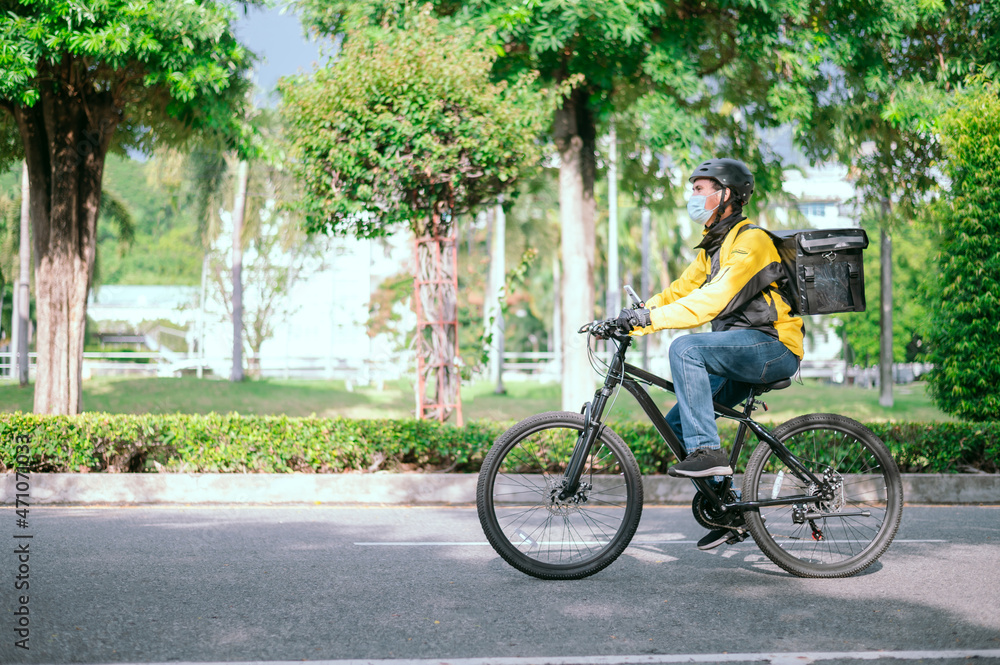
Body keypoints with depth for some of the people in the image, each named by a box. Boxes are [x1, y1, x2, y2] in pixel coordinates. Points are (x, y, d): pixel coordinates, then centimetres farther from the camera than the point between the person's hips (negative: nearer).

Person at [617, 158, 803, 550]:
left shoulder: (750, 241, -13)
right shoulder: (714, 246, 19)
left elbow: (713, 299, -26)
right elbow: (679, 292, 13)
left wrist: (650, 318, -32)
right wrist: (630, 318, -2)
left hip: (772, 348, -10)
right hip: (741, 354, 10)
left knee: (685, 349, -29)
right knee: (677, 424, 1)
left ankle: (709, 451, -27)